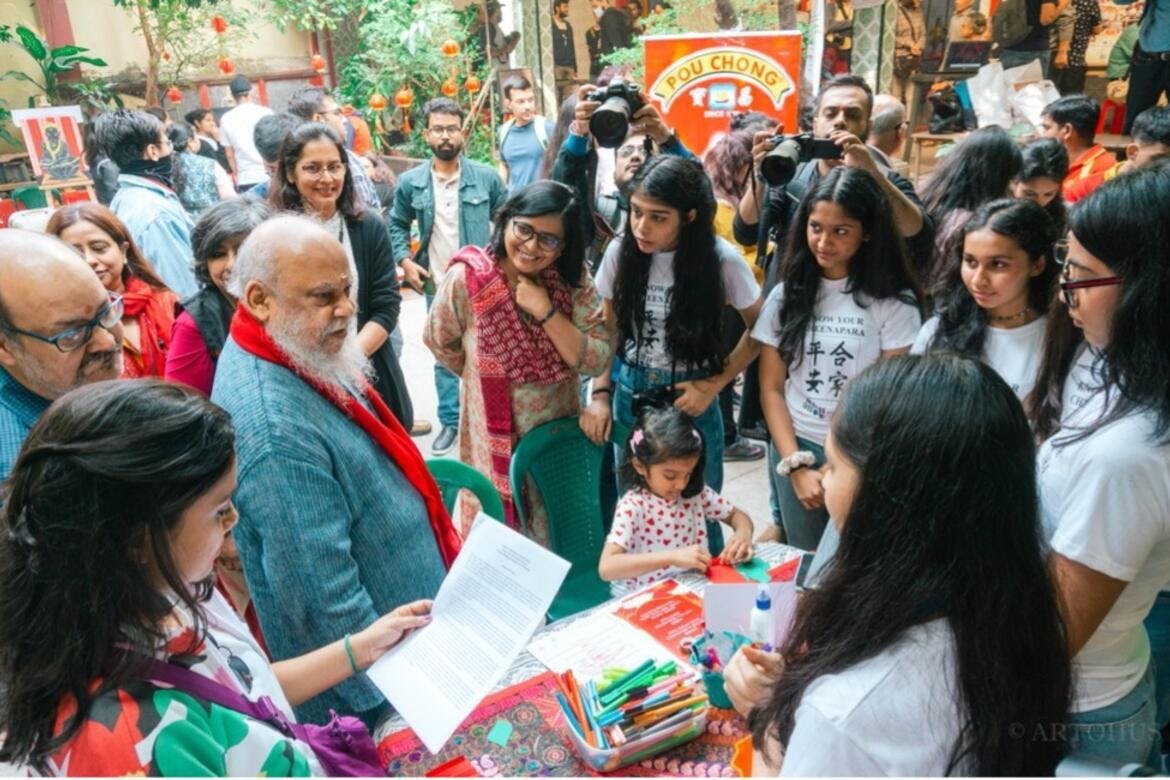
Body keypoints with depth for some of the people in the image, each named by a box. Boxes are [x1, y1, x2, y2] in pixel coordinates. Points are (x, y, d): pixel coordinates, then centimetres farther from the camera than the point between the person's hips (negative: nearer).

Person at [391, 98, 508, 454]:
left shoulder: (486, 177, -5)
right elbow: (397, 226, 11)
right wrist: (405, 260, -2)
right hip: (437, 286, 2)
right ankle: (450, 421, 28)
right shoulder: (410, 182, -2)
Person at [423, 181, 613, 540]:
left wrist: (546, 311, -25)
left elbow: (596, 360, -17)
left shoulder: (573, 281, -11)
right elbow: (439, 341, 2)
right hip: (495, 439, -2)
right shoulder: (466, 279, -17)